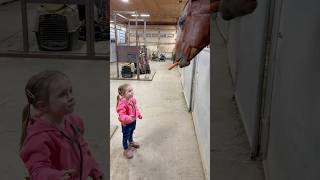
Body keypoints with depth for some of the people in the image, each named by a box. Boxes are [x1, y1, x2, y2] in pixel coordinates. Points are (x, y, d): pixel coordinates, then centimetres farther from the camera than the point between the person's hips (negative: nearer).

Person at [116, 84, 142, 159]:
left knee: (131, 133, 32)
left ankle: (131, 142, 60)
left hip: (133, 121, 8)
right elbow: (121, 115, -37)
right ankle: (126, 150, 32)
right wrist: (128, 118, -52)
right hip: (126, 124, -8)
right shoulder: (122, 104, -35)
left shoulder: (133, 99, -9)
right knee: (125, 136, 13)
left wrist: (139, 114, 11)